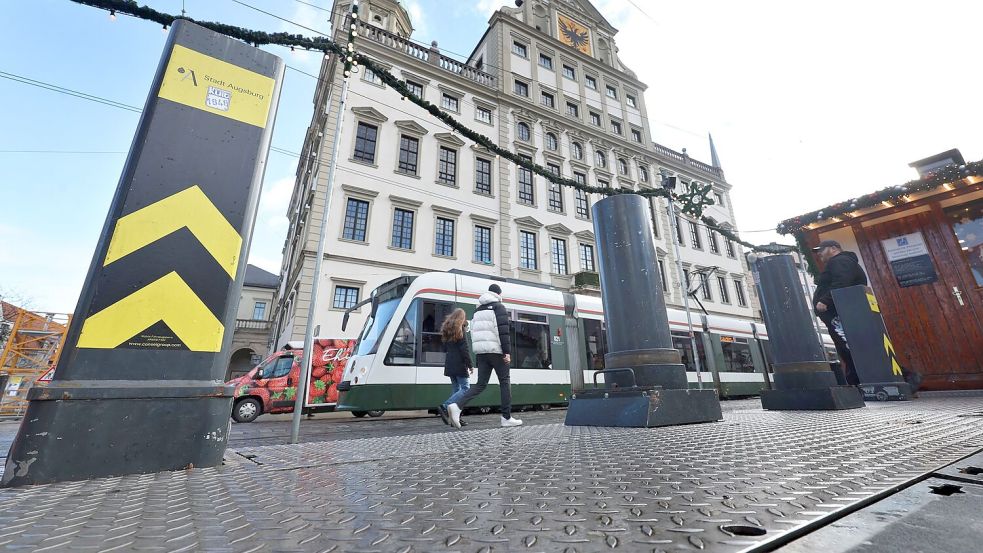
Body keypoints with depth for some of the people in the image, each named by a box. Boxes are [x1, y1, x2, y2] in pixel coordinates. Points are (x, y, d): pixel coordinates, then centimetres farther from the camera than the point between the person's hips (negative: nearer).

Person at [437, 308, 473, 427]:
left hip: (449, 364, 8)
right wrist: (470, 365, -8)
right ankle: (445, 407, -18)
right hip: (459, 365, -8)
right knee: (465, 388, -4)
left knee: (456, 389, 11)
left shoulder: (447, 330, 15)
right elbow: (464, 349, -11)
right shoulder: (460, 330, -7)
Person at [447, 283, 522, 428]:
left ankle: (457, 406, -11)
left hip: (481, 351, 6)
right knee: (504, 382, 6)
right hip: (496, 351, -6)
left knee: (481, 384, 7)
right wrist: (507, 352, -14)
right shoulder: (499, 307, -3)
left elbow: (474, 331, 18)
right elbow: (503, 331, -13)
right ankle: (507, 418, 10)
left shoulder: (478, 309, 19)